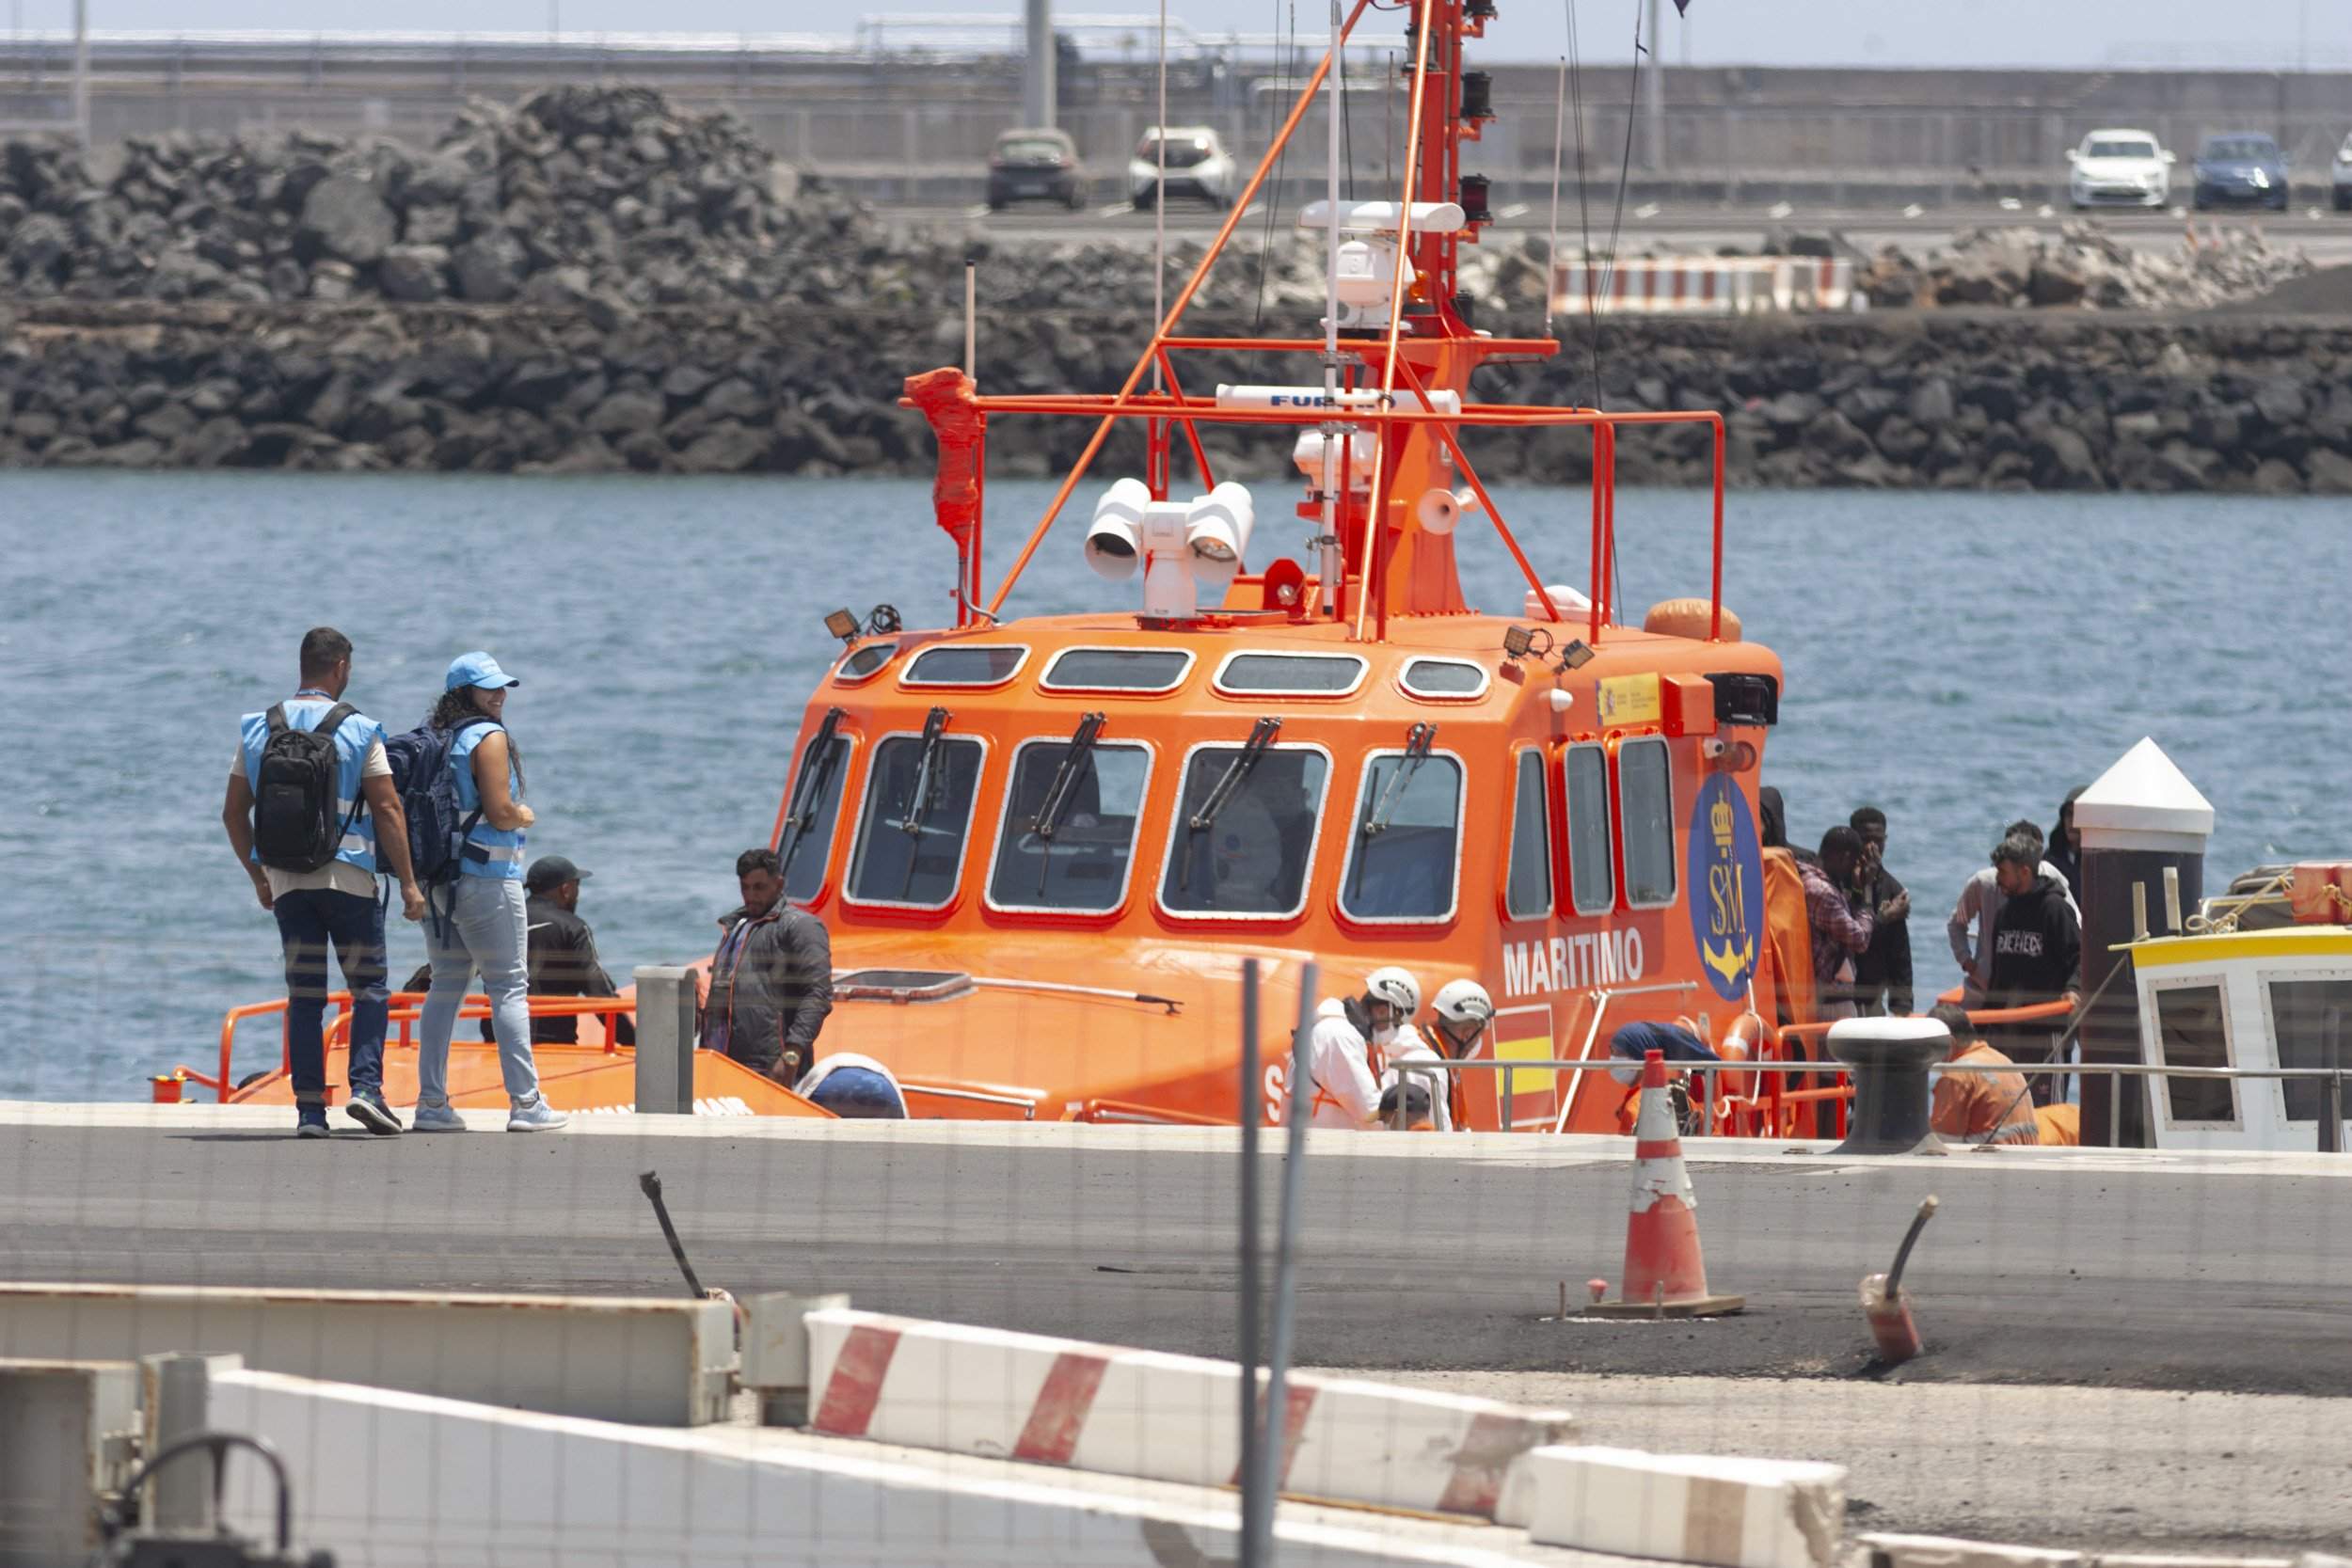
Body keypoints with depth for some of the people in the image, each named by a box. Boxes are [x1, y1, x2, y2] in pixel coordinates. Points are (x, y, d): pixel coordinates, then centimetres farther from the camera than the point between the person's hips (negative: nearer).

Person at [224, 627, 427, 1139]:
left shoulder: (257, 730, 5)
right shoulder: (359, 731, -5)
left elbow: (233, 813, 8)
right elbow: (388, 811, -7)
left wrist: (257, 877, 19)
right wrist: (408, 882, -1)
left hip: (286, 881, 3)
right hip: (349, 878, -3)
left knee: (304, 998, 6)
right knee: (369, 990, 7)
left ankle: (309, 1110, 0)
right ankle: (365, 1087, -11)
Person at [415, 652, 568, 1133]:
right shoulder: (489, 738, -11)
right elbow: (500, 813, -18)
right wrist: (525, 817, 4)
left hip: (439, 877, 7)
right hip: (486, 877, -7)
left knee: (445, 986, 11)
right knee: (509, 987, -2)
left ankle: (431, 1102, 9)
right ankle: (525, 1103, -3)